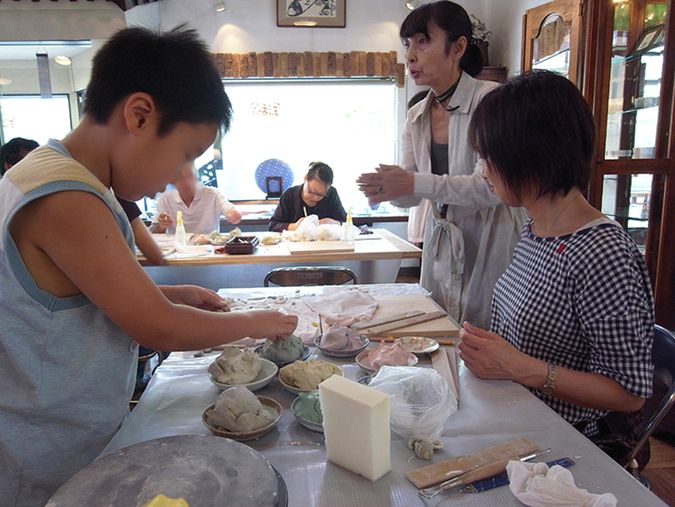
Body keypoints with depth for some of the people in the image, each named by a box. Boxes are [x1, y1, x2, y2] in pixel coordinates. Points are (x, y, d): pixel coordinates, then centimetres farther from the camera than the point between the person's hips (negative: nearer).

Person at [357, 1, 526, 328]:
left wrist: (415, 183, -29)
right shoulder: (416, 117, 6)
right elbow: (410, 194, 6)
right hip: (440, 243, 6)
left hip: (491, 242, -5)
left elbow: (491, 187, -22)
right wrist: (386, 187, -16)